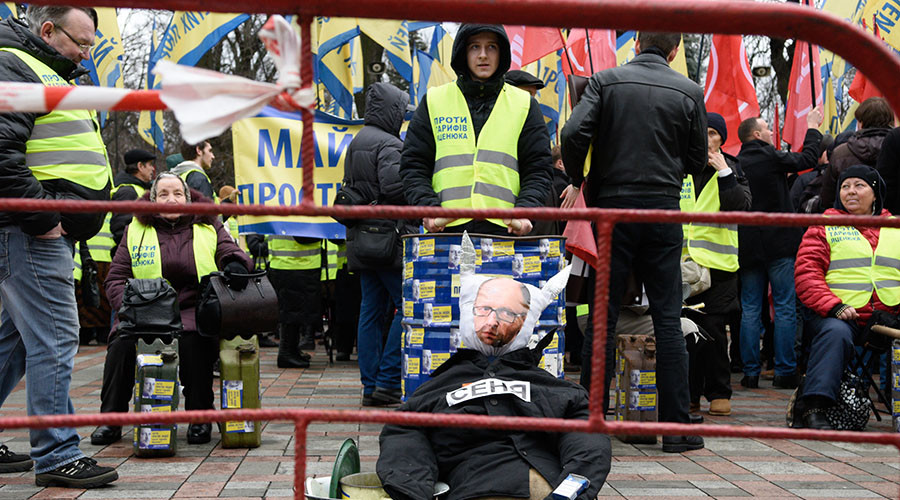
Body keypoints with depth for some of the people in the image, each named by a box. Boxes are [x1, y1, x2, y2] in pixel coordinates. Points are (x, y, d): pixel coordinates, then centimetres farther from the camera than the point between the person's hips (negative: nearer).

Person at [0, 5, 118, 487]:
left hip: (49, 231, 11)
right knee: (54, 338, -9)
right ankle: (56, 456, -5)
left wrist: (63, 219, 19)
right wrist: (42, 218, -20)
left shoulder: (51, 74, 24)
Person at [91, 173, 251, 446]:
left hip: (193, 309, -1)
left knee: (194, 340, -34)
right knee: (122, 341, -28)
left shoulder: (208, 227, 15)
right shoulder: (136, 230, 14)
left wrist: (234, 263, -20)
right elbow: (116, 279, 10)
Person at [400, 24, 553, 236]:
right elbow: (413, 166, 11)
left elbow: (538, 169, 11)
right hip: (446, 230, 0)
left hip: (503, 229, 0)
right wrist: (429, 209, -7)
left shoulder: (524, 104, 15)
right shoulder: (434, 101, 14)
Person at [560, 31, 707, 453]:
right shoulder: (689, 92, 3)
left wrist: (578, 180, 5)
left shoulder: (605, 81, 0)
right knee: (668, 319, 4)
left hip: (611, 207, 0)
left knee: (603, 317, 4)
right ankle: (676, 426, 6)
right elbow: (697, 161, 8)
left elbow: (573, 134, -12)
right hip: (663, 209, 1)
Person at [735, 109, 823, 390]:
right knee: (784, 308, 2)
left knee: (750, 310, 6)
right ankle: (784, 372, 2)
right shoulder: (770, 156, -8)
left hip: (748, 247, 4)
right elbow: (807, 160, 4)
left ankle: (750, 373, 6)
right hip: (779, 245, -4)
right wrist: (813, 128, 16)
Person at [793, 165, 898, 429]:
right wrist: (833, 307, -13)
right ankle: (813, 404, -34)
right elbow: (806, 273, 2)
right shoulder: (825, 225, 12)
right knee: (836, 333, -34)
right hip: (838, 316, -2)